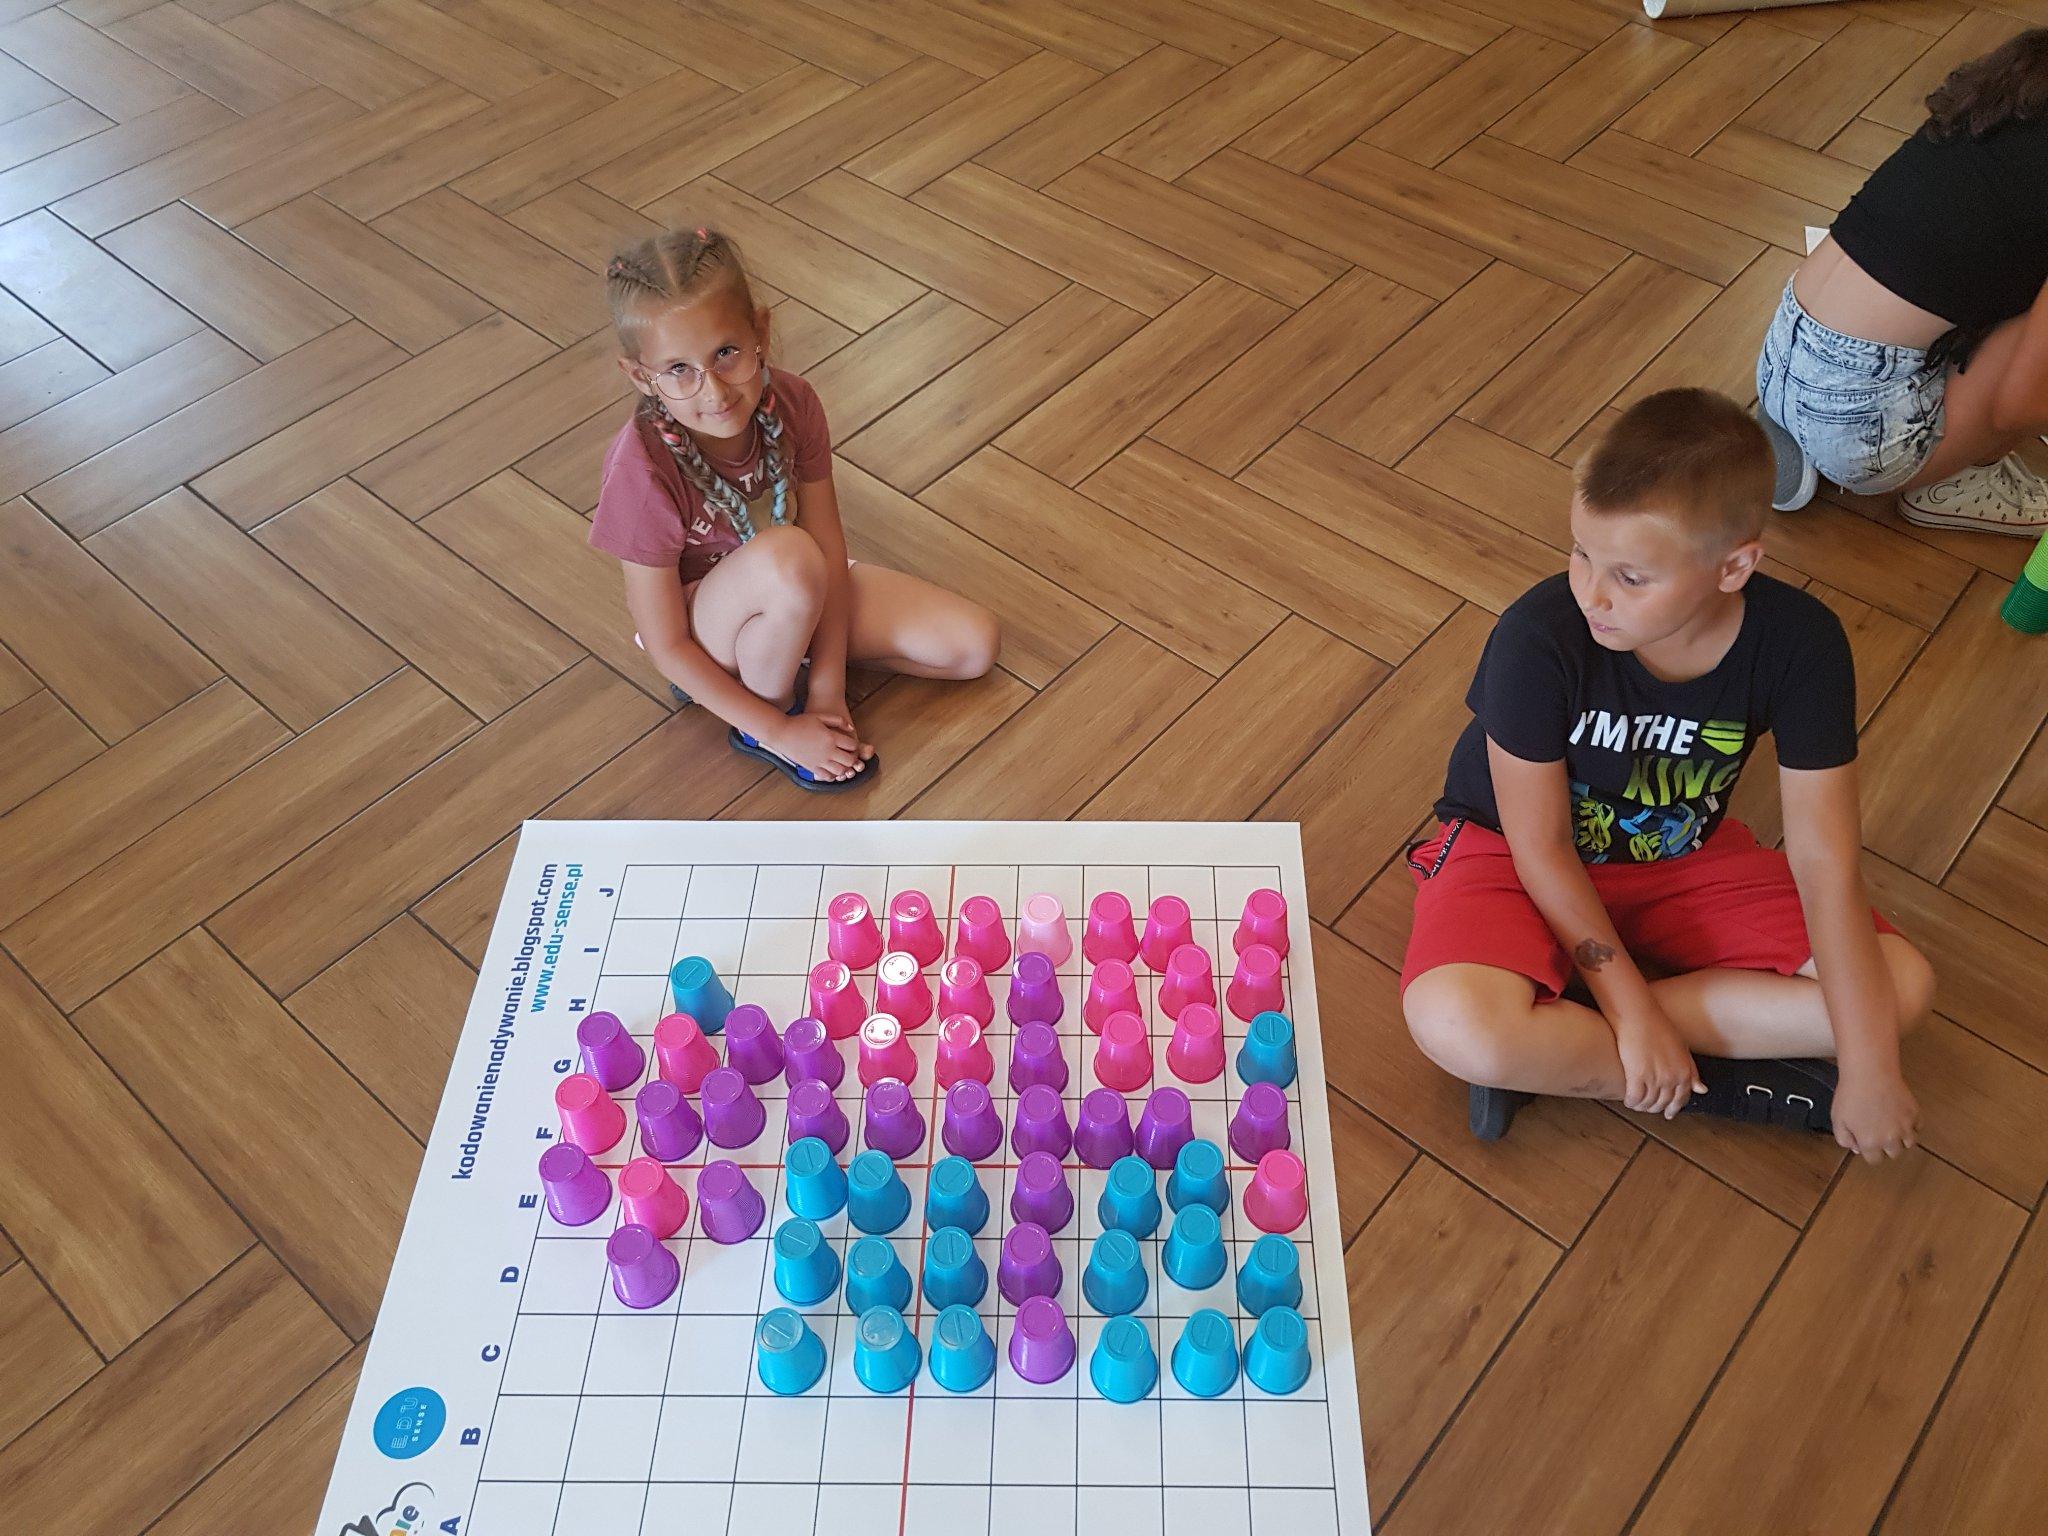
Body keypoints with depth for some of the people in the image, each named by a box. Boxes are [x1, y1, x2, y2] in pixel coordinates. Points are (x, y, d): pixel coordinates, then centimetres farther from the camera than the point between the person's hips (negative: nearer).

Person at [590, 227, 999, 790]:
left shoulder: (792, 403, -21)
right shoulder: (643, 470, -32)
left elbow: (830, 550, -15)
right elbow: (666, 646, -25)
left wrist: (827, 688, -19)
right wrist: (779, 731, -23)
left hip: (796, 597, 5)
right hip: (701, 621, -5)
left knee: (976, 644, -4)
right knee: (787, 555, -40)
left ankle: (790, 652, 5)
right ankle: (758, 719, -11)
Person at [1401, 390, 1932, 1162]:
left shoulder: (1800, 643, -21)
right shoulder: (1539, 637, -29)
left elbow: (1825, 863, -17)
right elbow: (1542, 849, -19)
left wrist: (1869, 1066, -18)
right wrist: (1634, 1014, -19)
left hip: (1679, 859, 4)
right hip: (1516, 851, -4)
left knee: (1902, 988, -14)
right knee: (1454, 1025, -34)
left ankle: (1559, 1036, -16)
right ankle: (1718, 1081, -12)